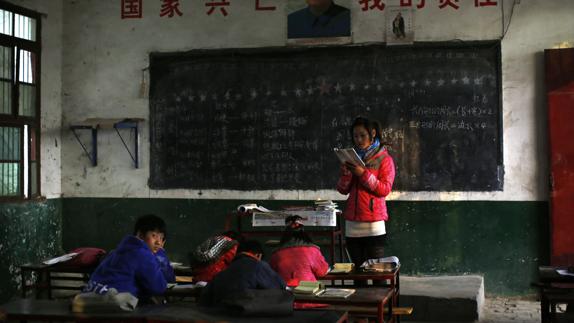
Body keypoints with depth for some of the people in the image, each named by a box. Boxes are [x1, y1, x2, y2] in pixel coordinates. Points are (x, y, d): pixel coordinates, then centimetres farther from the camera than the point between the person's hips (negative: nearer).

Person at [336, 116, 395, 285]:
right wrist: (346, 173, -6)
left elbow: (385, 189, -8)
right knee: (357, 268, 4)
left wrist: (363, 174, -16)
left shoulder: (384, 159, 3)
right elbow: (343, 189, 13)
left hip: (374, 222, -4)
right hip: (352, 222, 4)